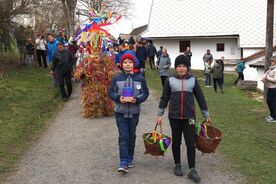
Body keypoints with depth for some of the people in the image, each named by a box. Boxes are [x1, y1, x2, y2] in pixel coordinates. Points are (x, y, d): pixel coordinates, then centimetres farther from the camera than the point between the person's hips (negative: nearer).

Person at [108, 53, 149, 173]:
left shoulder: (140, 78, -2)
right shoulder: (117, 78, -3)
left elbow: (145, 93, 1)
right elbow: (111, 92, 1)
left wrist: (136, 100, -17)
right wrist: (119, 98, -18)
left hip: (134, 112, 1)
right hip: (120, 112, -1)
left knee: (132, 136, 13)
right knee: (123, 137, -5)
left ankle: (130, 158, 31)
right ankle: (123, 163, -3)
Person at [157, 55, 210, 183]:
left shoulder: (193, 80, 3)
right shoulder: (170, 80, 2)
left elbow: (200, 98, 7)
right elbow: (164, 98, 7)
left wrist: (206, 115, 9)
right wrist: (160, 114, 4)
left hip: (189, 117, 0)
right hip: (174, 117, 1)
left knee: (190, 142, -3)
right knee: (176, 142, 11)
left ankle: (192, 169, 4)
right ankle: (177, 165, 27)